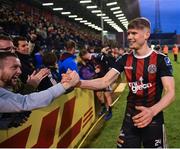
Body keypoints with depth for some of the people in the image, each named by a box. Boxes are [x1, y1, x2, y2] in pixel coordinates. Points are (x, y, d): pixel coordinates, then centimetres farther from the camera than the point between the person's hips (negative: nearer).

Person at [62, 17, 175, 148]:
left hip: (153, 119, -3)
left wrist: (152, 111, -40)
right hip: (130, 117, 3)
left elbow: (170, 92, -20)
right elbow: (105, 81, -9)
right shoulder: (126, 59, -1)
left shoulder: (160, 59, -13)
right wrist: (79, 82, -27)